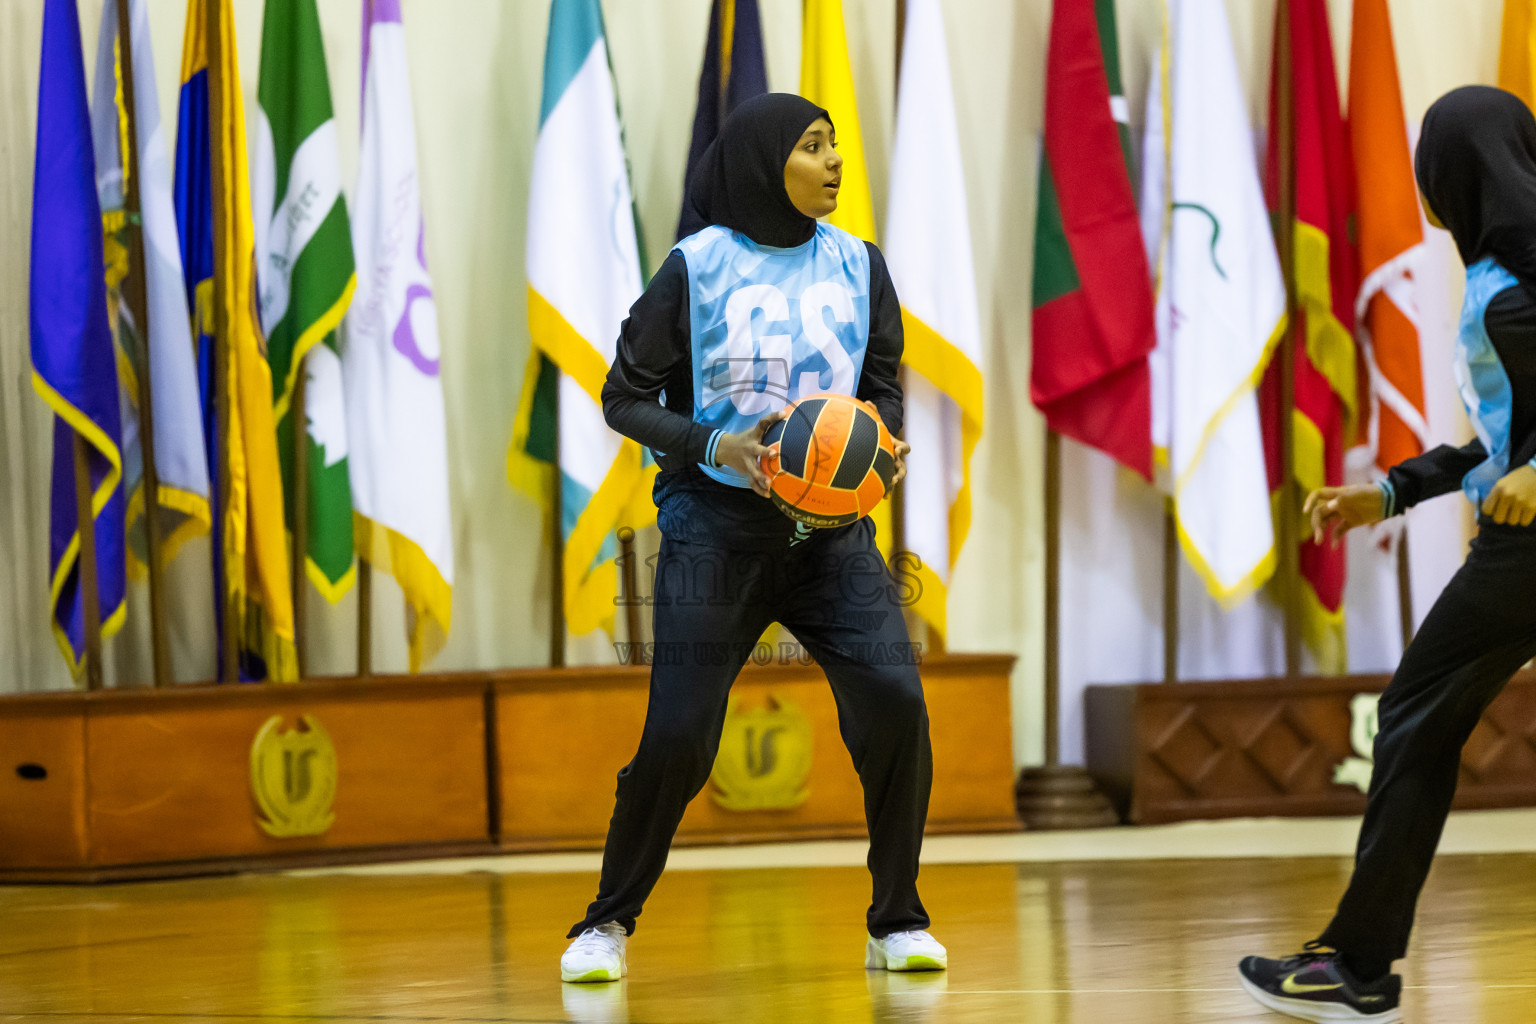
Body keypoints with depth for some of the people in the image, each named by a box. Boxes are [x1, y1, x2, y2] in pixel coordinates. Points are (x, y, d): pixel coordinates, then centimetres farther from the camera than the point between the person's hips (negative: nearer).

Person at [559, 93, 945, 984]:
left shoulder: (857, 266, 6)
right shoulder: (697, 268, -5)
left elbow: (885, 383, 13)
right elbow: (627, 397, -1)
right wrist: (714, 446, -18)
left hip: (830, 525, 3)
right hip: (716, 524, -3)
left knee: (895, 703, -14)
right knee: (676, 737, -7)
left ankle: (897, 923, 2)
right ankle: (608, 924, 14)